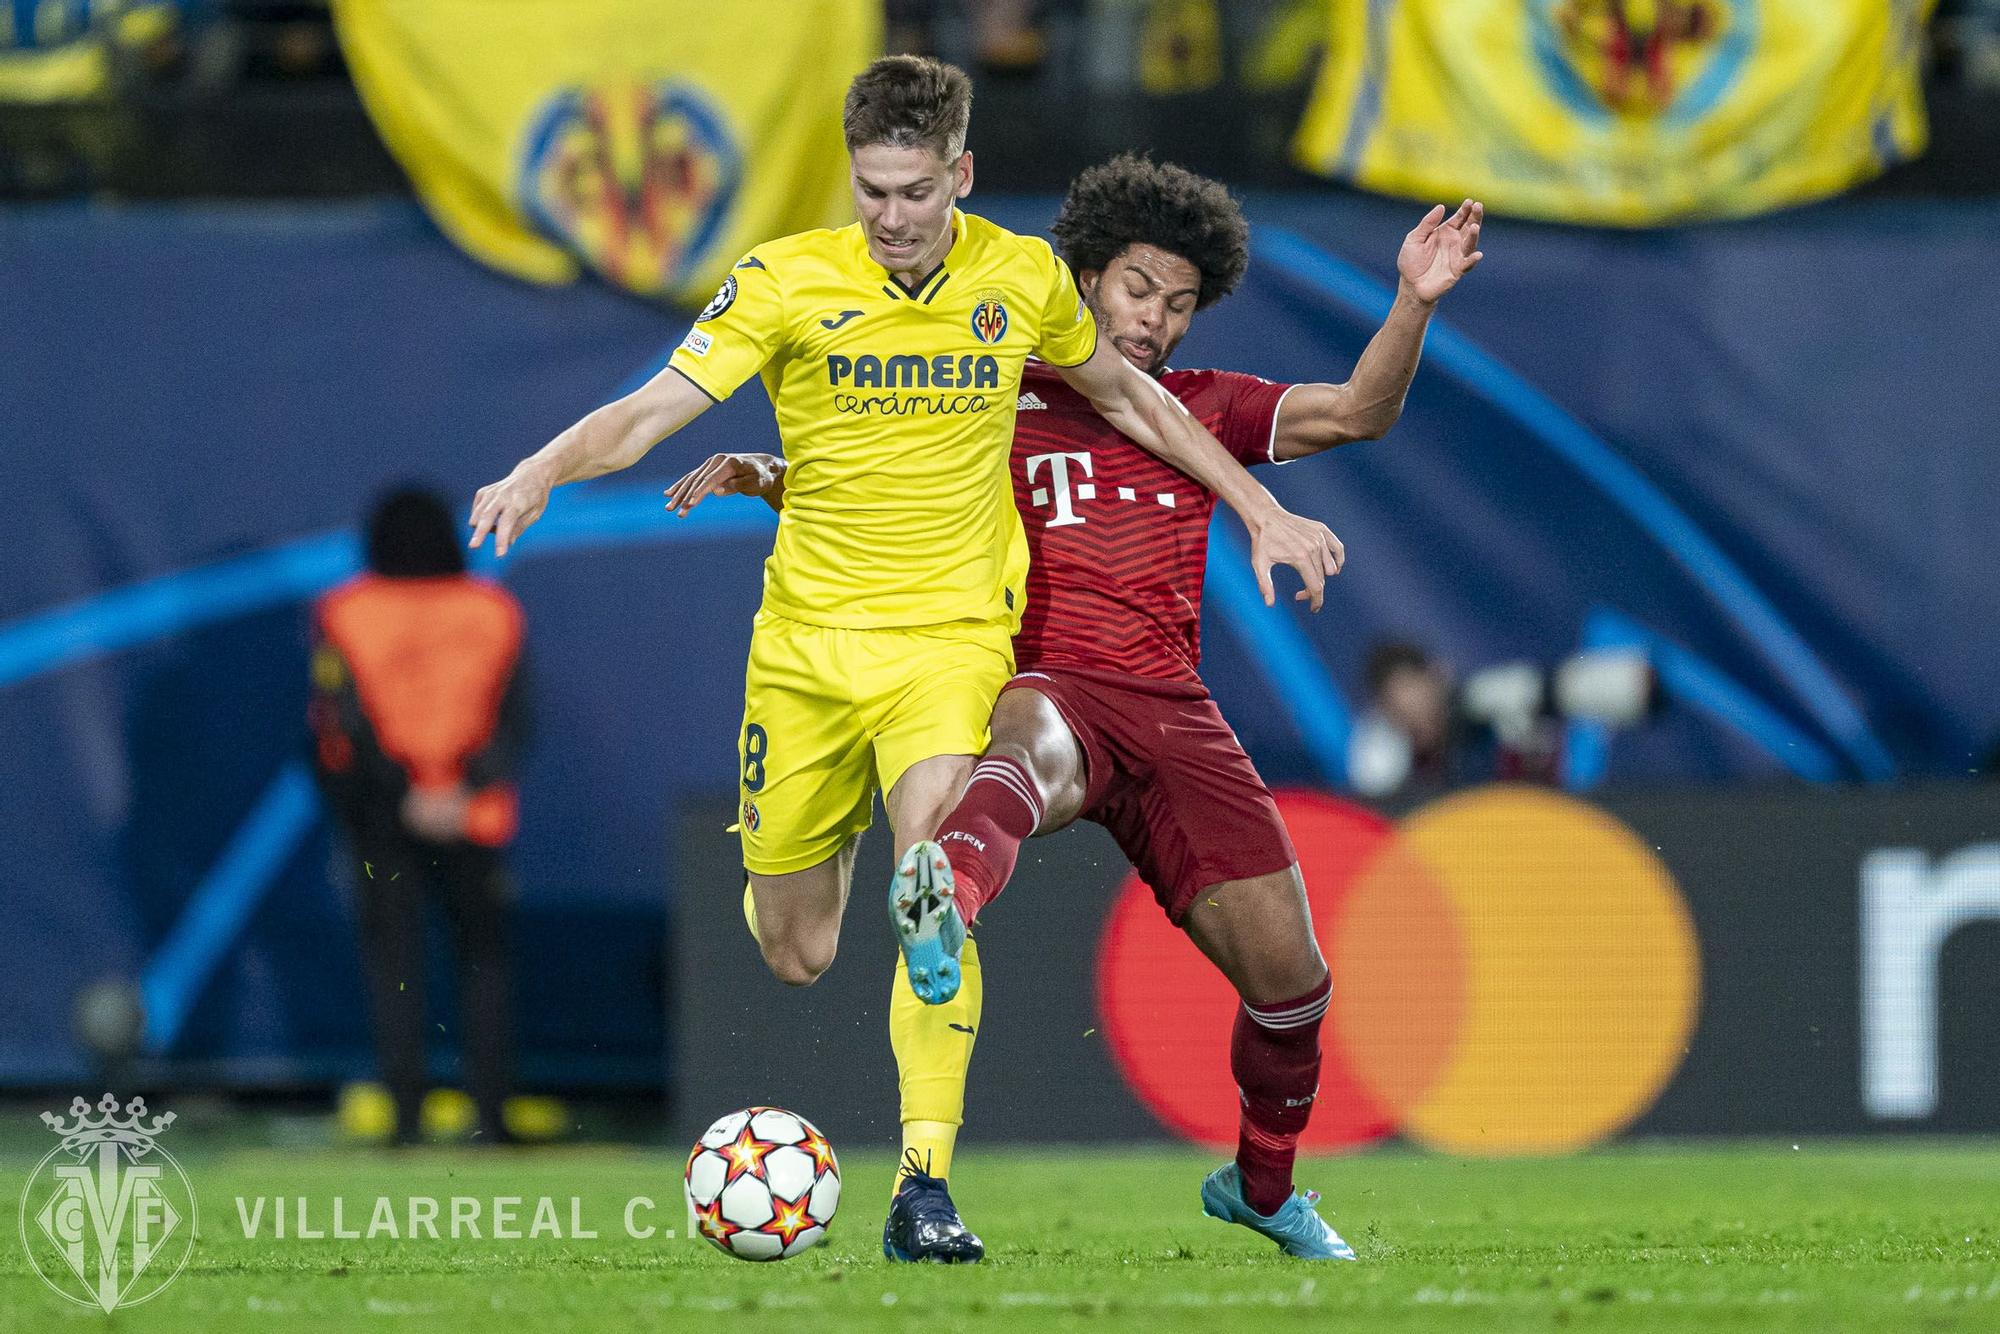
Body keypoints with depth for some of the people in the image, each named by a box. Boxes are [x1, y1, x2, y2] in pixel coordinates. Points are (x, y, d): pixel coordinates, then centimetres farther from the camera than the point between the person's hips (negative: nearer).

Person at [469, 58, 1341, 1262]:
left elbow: (1125, 395, 18)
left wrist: (1262, 512, 20)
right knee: (796, 957, 7)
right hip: (807, 635, 1)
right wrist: (544, 471, -30)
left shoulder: (1024, 280, 0)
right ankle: (832, 837, 45)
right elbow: (659, 406, -11)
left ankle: (926, 1187, -25)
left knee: (934, 889, -25)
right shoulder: (787, 281, -6)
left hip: (950, 635, -1)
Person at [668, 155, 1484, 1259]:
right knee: (1028, 750, -44)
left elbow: (1356, 414, 11)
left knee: (1287, 969, -2)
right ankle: (946, 894, -80)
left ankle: (1263, 1185, 26)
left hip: (1172, 709, 4)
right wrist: (760, 477, 4)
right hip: (1049, 687, -4)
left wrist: (1414, 303, -5)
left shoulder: (1199, 410, 22)